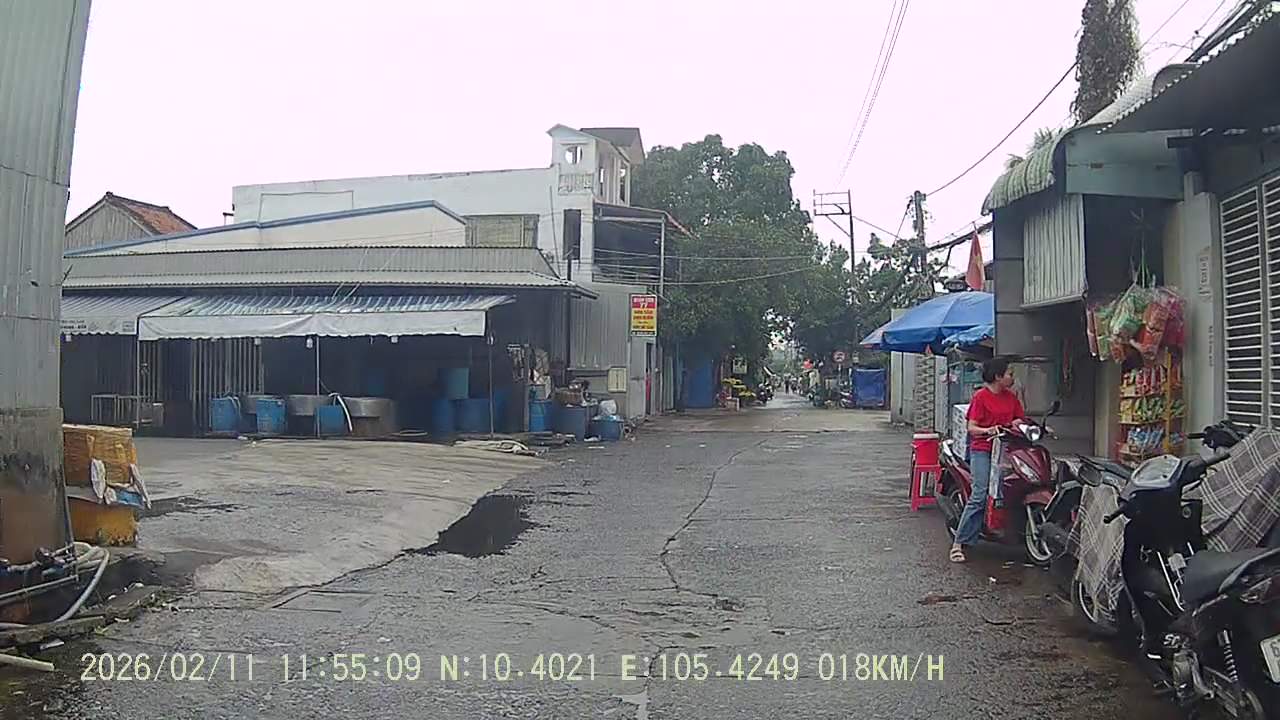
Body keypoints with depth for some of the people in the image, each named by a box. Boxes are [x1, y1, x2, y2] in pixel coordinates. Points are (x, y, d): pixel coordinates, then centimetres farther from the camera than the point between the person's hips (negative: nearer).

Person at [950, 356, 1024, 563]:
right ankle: (959, 542, -12)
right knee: (980, 495, -15)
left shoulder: (1011, 397, 16)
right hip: (982, 450, -6)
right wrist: (988, 431, -24)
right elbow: (971, 428, -6)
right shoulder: (981, 396, -3)